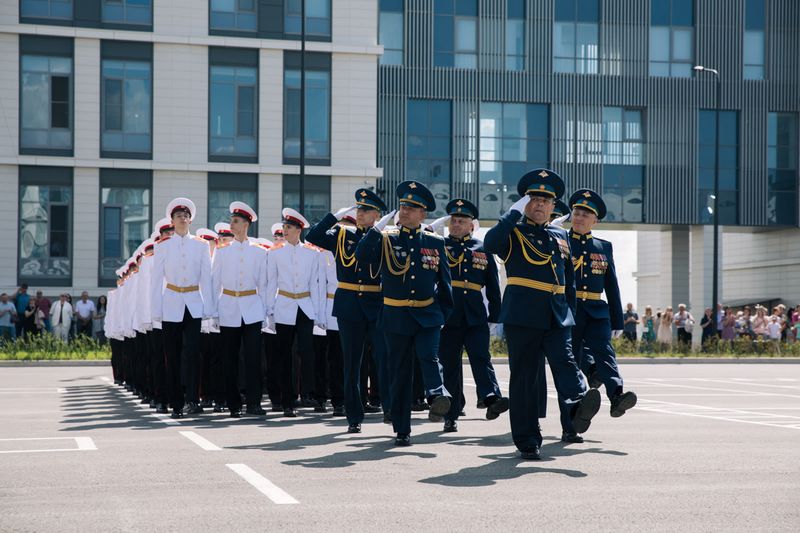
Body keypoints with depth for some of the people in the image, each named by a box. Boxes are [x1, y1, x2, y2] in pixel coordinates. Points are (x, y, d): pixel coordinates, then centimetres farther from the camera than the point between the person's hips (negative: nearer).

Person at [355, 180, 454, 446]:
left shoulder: (435, 242, 6)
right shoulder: (386, 239, 2)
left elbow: (444, 280, 12)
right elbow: (362, 256, -15)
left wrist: (446, 313, 9)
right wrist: (377, 228, -19)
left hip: (428, 315, 1)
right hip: (396, 316, 0)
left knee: (429, 357, -24)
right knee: (400, 372, 3)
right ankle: (402, 429, 9)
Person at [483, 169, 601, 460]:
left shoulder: (561, 236, 19)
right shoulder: (514, 233, 4)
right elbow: (490, 243, -19)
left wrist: (571, 315, 17)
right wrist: (515, 211, -11)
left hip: (558, 316, 4)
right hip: (523, 316, -4)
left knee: (565, 362, -18)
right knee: (524, 376, -1)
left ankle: (579, 405, -41)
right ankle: (527, 441, 2)